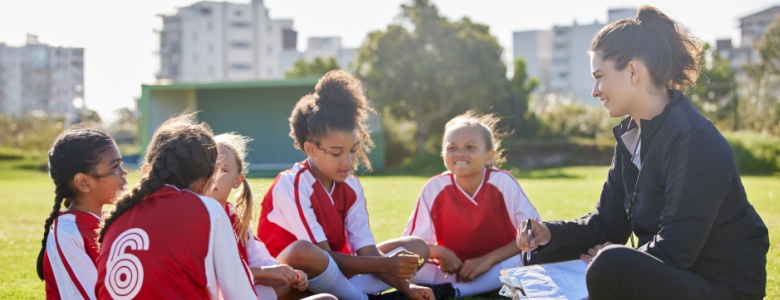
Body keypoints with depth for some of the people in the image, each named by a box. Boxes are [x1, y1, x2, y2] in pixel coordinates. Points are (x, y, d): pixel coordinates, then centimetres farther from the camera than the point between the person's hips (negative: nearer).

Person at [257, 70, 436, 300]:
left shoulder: (351, 188, 0)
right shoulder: (291, 186, -20)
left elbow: (367, 250, -8)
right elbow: (322, 256, -25)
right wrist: (385, 264, -32)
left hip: (337, 275, 7)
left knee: (416, 246, 0)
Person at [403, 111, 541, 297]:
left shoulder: (503, 182, -11)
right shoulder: (435, 187, -9)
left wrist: (488, 259, -20)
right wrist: (439, 252, -27)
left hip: (499, 269, 0)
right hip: (454, 270, 0)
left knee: (532, 259, -33)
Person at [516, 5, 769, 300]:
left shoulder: (696, 141, -22)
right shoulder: (630, 137, 7)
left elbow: (674, 251, -25)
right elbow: (607, 223, 9)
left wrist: (609, 261, -10)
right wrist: (551, 234, -8)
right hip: (667, 275, 9)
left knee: (612, 267, -34)